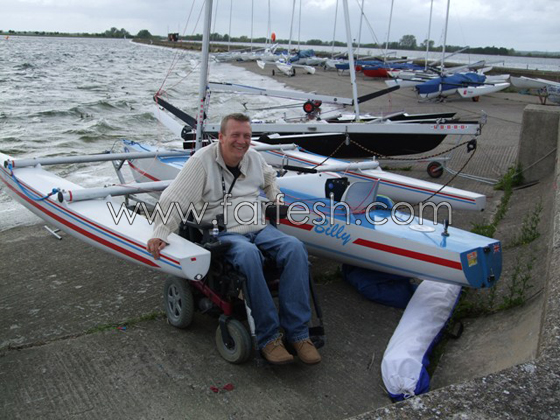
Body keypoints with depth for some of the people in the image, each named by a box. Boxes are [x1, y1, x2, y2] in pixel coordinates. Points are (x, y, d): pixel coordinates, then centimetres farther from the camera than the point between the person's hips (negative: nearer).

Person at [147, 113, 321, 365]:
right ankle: (268, 337, -28)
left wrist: (276, 198, 26)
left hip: (259, 228, 6)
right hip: (223, 233, -5)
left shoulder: (254, 157, 12)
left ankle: (297, 332, -19)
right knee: (249, 254, -40)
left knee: (295, 248, -25)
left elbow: (268, 176, 39)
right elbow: (173, 200, -10)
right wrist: (160, 234, -20)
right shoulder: (202, 161, -6)